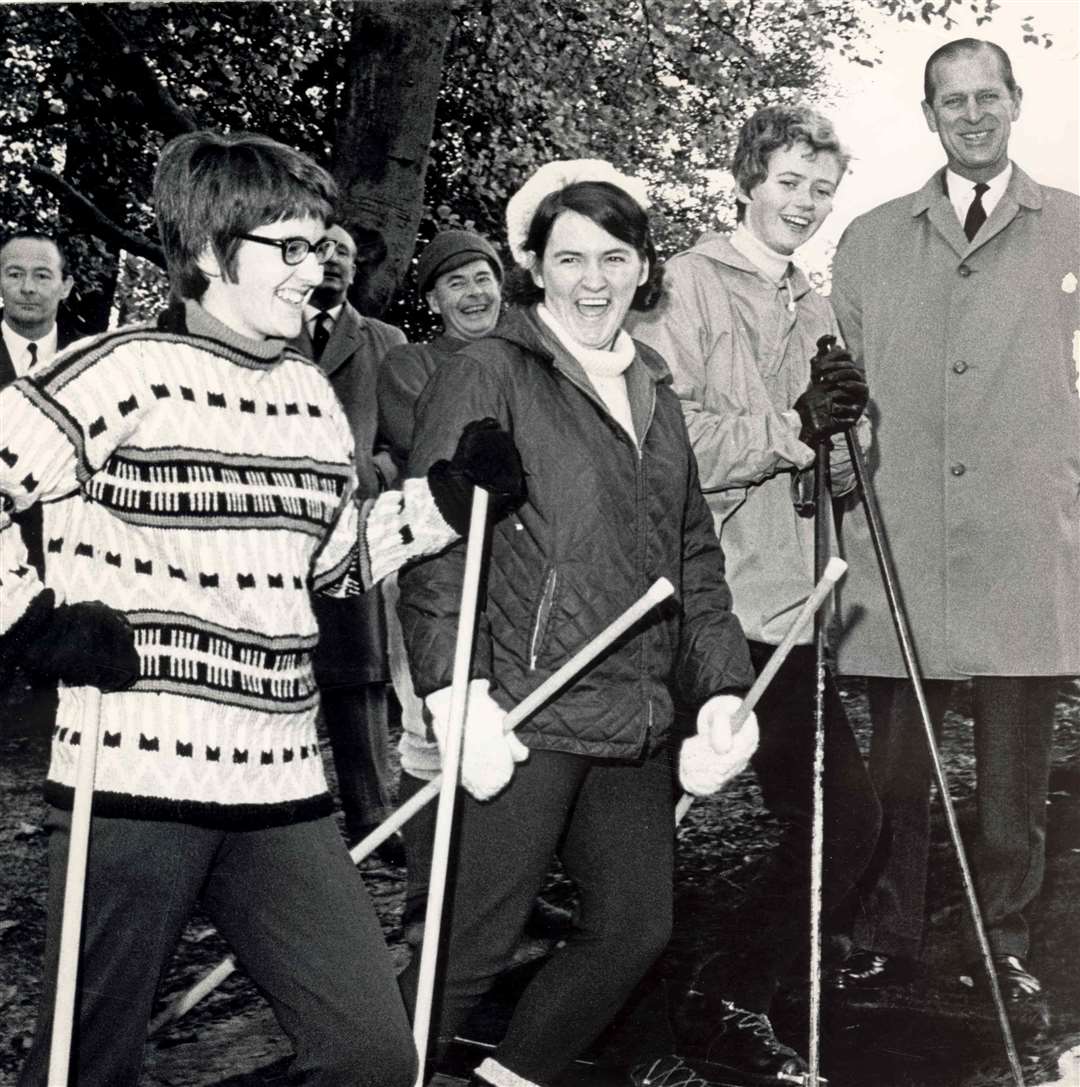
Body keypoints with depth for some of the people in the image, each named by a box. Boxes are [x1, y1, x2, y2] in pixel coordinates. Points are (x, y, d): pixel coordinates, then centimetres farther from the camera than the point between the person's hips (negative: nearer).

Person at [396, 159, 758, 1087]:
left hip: (635, 724, 7)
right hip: (526, 717, -7)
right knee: (473, 946, -2)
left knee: (637, 927, 14)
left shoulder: (653, 394, 17)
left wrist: (722, 689, 8)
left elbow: (694, 553, 18)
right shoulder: (487, 374, -4)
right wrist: (460, 697, -21)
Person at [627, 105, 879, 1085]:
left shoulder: (816, 311, 17)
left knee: (846, 818, 6)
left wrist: (840, 429, -2)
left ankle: (731, 1003, 23)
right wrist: (789, 429, -18)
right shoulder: (685, 286, -4)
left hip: (784, 614, 7)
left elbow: (834, 479, 18)